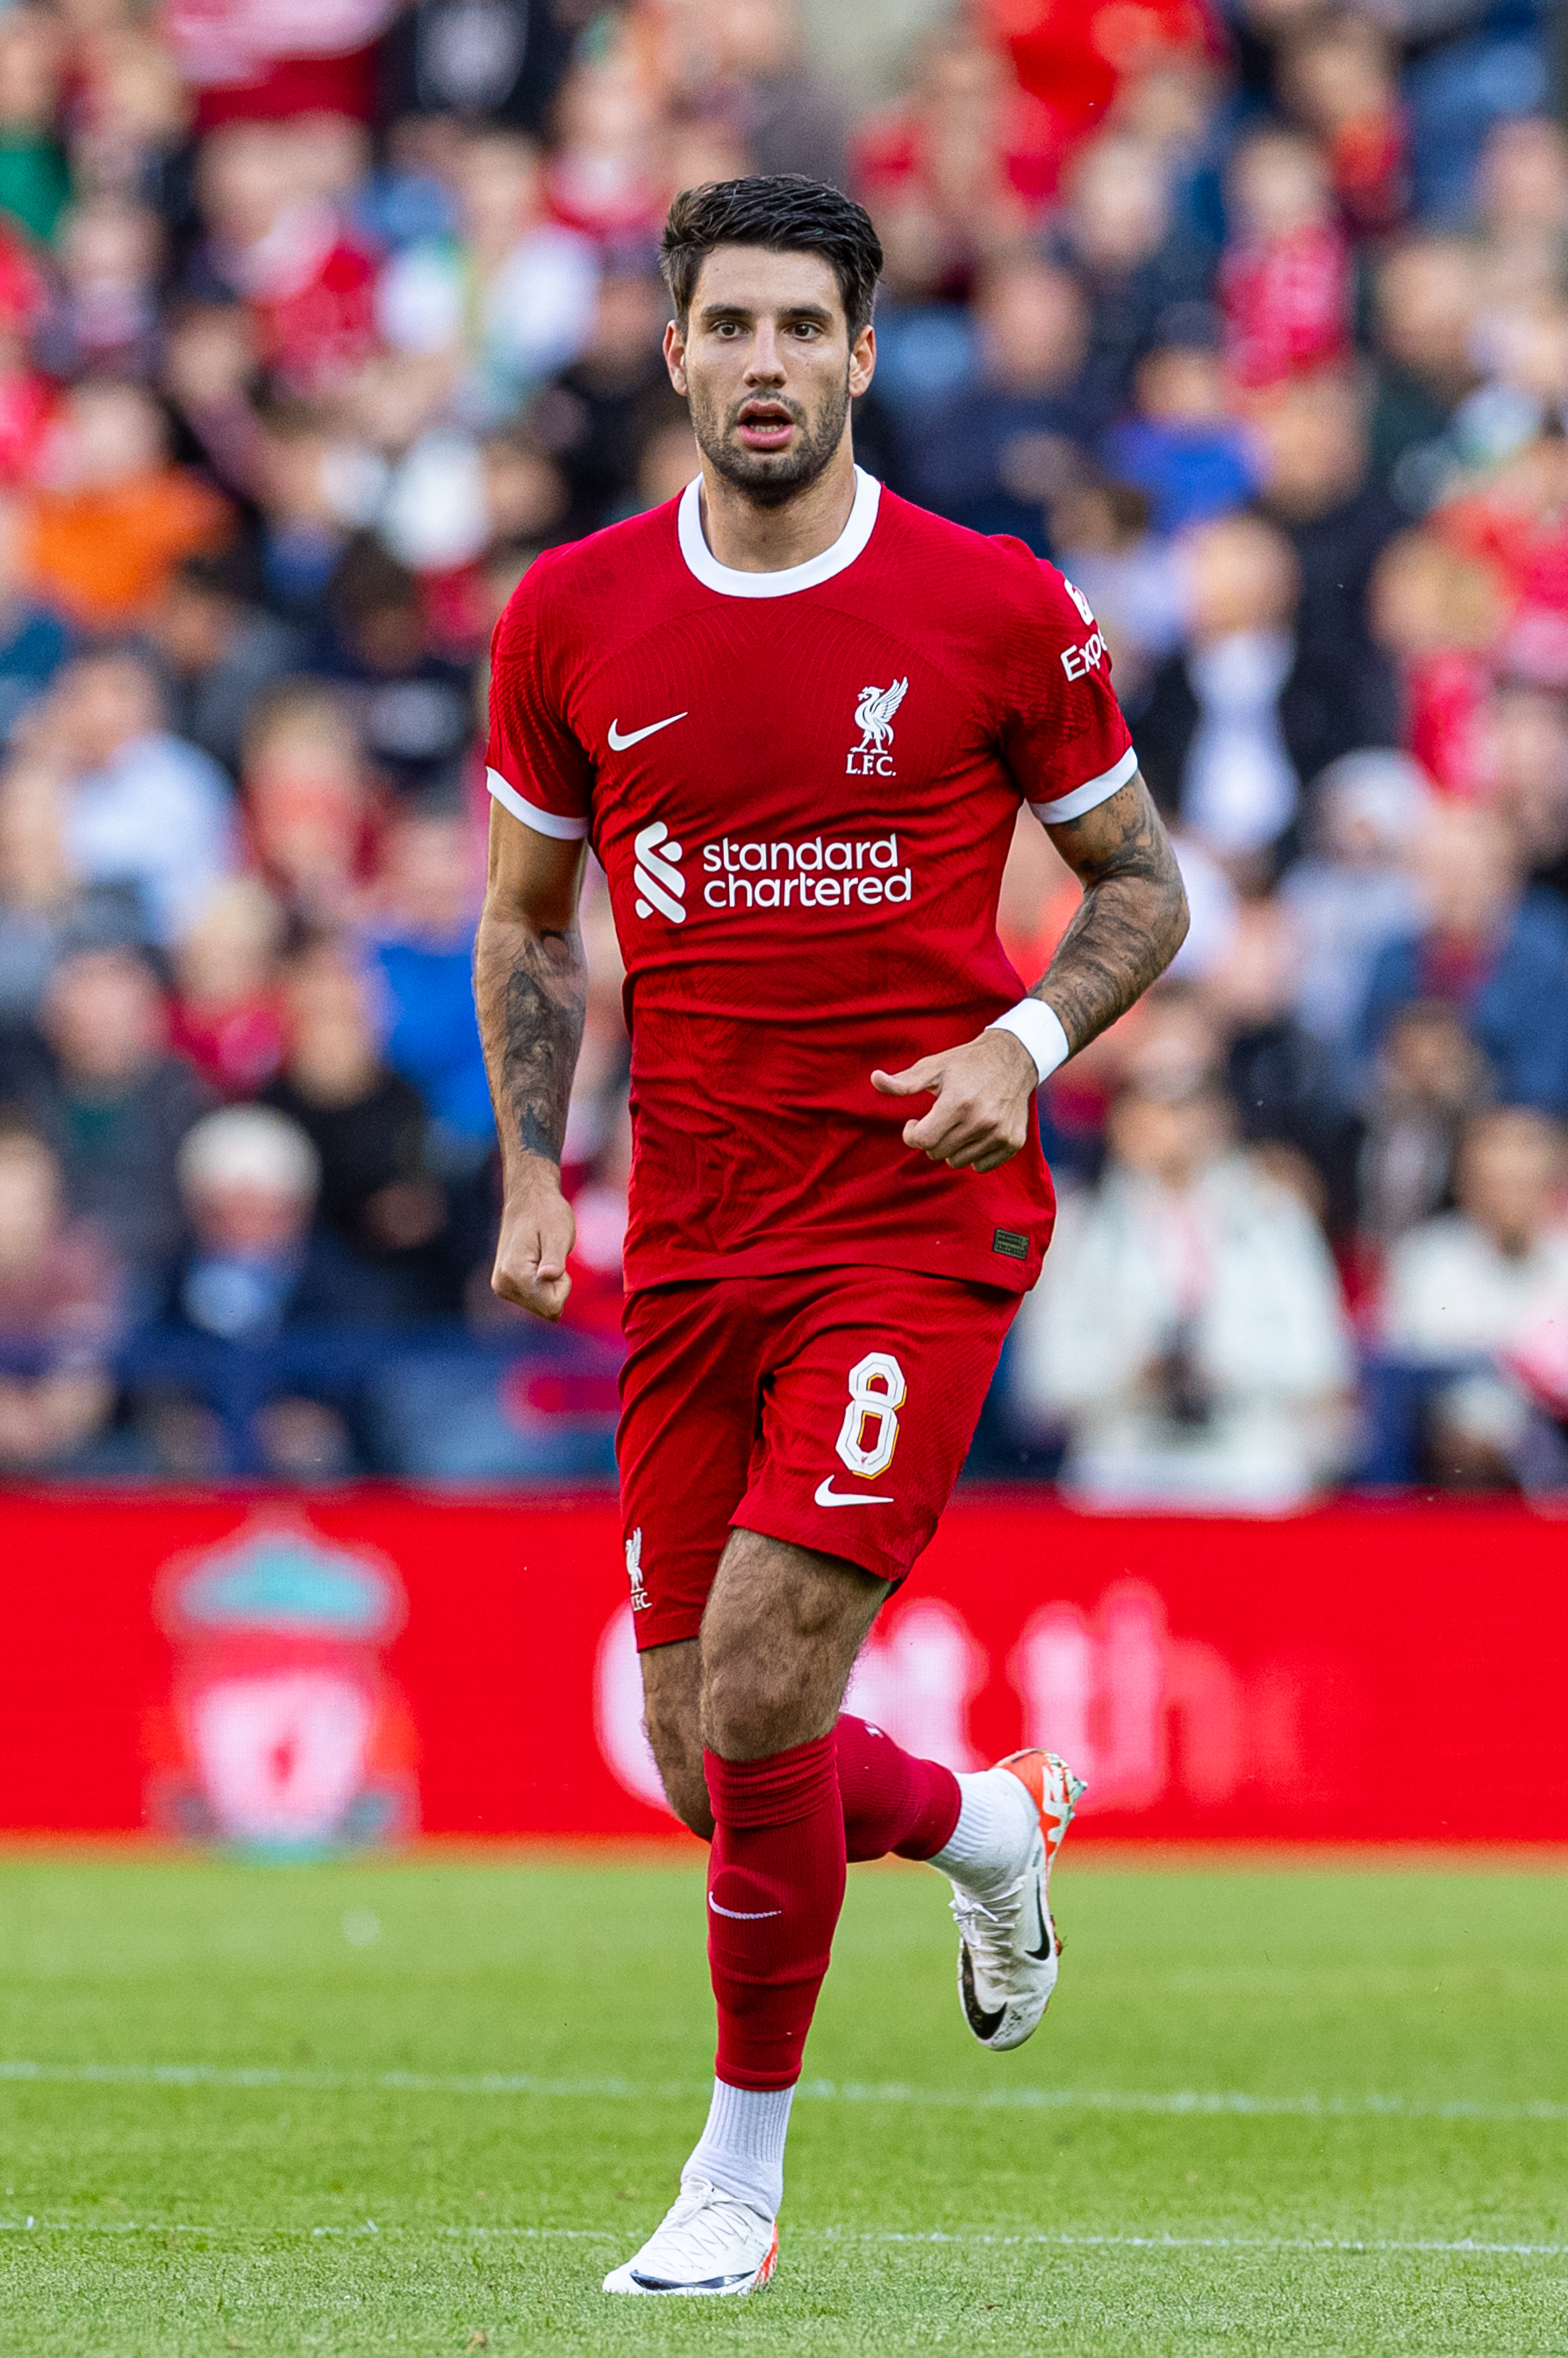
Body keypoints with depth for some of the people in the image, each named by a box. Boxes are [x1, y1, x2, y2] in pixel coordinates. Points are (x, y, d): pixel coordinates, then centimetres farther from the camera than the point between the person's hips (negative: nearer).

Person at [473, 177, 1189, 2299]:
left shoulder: (996, 611, -4)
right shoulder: (572, 618, 3)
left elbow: (1139, 882, 8)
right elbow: (528, 915, 17)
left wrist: (1023, 1045, -10)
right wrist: (535, 1176, 5)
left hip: (920, 1215, -4)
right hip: (691, 1236, 4)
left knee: (759, 1693, -17)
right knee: (710, 1768, 5)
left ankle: (741, 2173, 1)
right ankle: (990, 1820, 39)